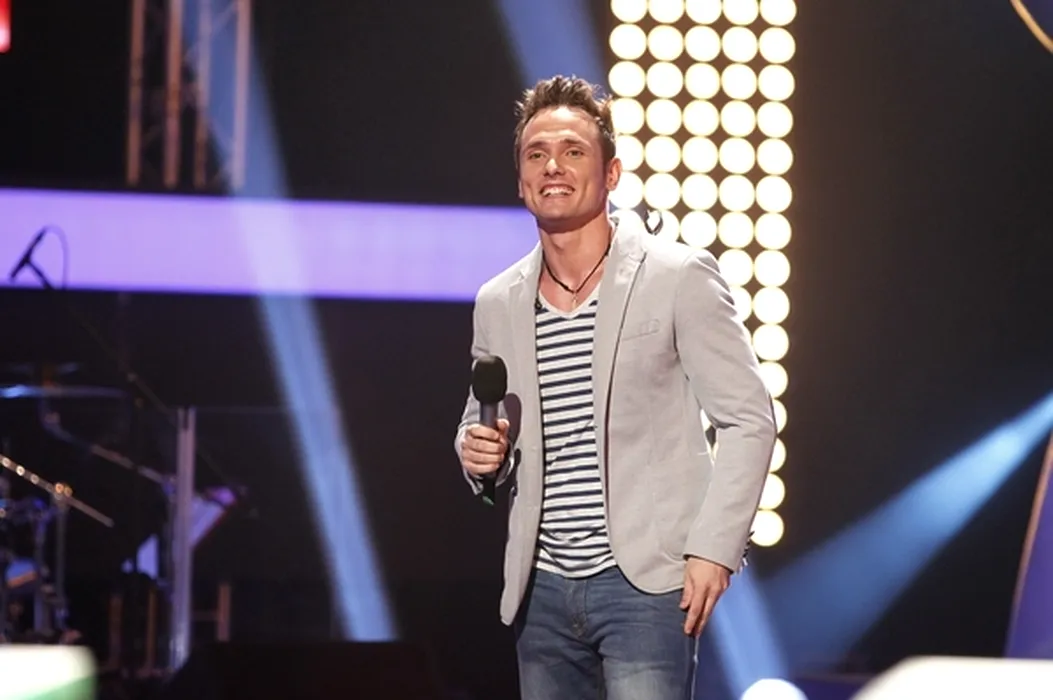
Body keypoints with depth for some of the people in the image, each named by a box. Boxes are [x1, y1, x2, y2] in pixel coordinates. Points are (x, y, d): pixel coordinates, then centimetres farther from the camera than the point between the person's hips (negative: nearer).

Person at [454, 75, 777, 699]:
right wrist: (478, 452, -1)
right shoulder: (498, 304, 11)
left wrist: (713, 549, -12)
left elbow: (749, 419, -3)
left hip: (644, 579, -5)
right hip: (543, 588, 5)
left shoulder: (679, 278, -3)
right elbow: (478, 424, 24)